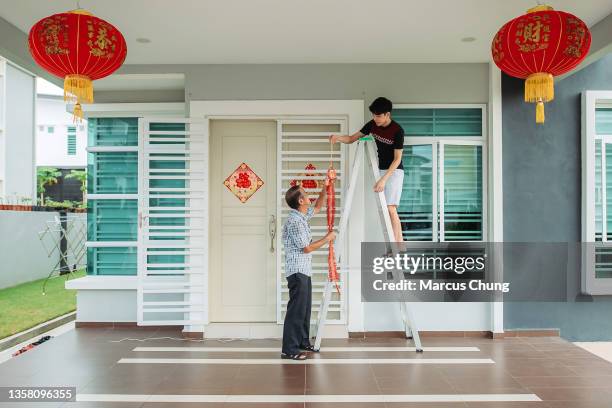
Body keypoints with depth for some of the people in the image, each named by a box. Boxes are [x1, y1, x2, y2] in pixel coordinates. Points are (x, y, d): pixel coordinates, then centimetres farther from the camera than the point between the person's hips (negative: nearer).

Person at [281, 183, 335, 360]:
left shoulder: (302, 216, 10)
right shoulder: (294, 221, -18)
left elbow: (317, 207, 30)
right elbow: (306, 248, -16)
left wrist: (324, 190, 19)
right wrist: (327, 238, -5)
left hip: (304, 271, 10)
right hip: (297, 271, -10)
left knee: (305, 308, 16)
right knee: (296, 309, -7)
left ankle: (303, 342, 26)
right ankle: (289, 349, -2)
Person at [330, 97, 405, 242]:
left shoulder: (397, 130, -20)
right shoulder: (372, 125, -2)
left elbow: (397, 159, -19)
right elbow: (352, 139, 1)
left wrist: (383, 179, -26)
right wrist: (338, 137, -21)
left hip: (394, 171, -6)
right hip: (381, 169, 6)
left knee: (390, 208, -14)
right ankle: (399, 243, 13)